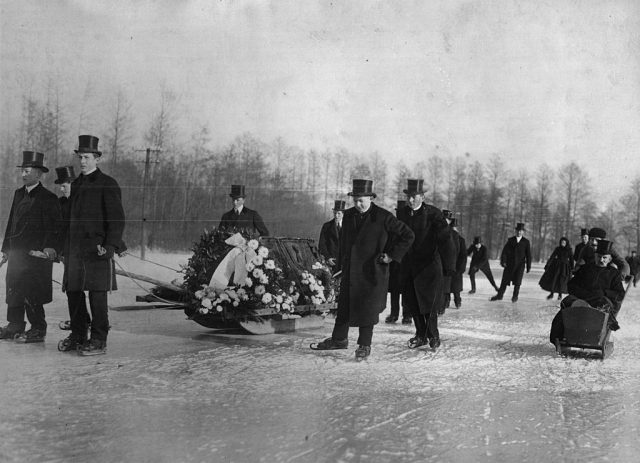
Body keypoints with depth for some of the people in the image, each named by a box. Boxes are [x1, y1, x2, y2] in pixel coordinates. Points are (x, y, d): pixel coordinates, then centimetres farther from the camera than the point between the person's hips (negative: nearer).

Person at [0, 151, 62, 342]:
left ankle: (38, 330, 5)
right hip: (16, 253, 7)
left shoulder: (47, 198, -6)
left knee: (31, 293, -6)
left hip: (35, 254, -7)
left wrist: (51, 248, -19)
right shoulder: (18, 194, 15)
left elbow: (55, 227, -8)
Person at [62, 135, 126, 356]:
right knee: (73, 292, 9)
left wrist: (110, 245, -18)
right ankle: (77, 336, 21)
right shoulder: (76, 184, 17)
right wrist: (66, 247, 18)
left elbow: (117, 219, -9)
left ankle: (99, 341, 3)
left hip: (97, 249, -7)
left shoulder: (107, 184, -5)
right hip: (75, 250, 7)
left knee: (97, 295, -4)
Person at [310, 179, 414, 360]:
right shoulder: (348, 215, 6)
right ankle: (339, 339, 28)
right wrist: (340, 267, 14)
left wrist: (391, 255, -8)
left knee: (367, 308, 1)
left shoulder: (383, 218, -11)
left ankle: (364, 345, 14)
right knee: (344, 305, 12)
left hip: (371, 272, -5)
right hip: (350, 271, 5)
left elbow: (408, 236, -6)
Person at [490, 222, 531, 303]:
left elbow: (528, 255, 6)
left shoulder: (526, 242, 4)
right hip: (509, 263, 1)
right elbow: (505, 251, 0)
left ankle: (515, 296, 12)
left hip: (520, 264, -1)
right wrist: (503, 261, -12)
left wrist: (528, 266, 4)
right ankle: (500, 295, 12)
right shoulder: (510, 240, 6)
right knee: (505, 280, 3)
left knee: (517, 281, -4)